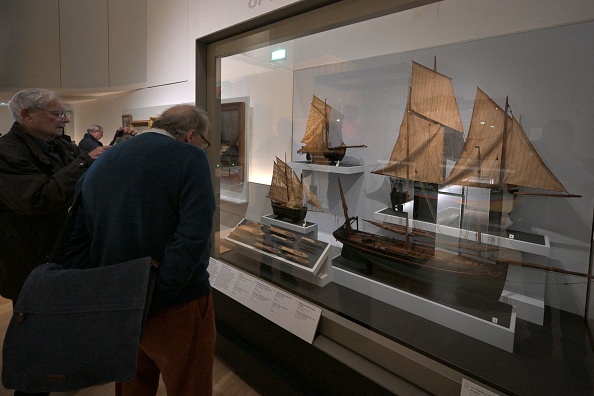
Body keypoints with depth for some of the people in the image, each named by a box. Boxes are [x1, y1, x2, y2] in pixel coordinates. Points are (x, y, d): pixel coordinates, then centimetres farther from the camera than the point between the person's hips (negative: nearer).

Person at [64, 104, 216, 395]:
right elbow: (193, 237, -27)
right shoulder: (190, 158, -14)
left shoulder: (99, 163, 7)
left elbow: (76, 242, 6)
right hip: (177, 306, -6)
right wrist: (154, 298, -20)